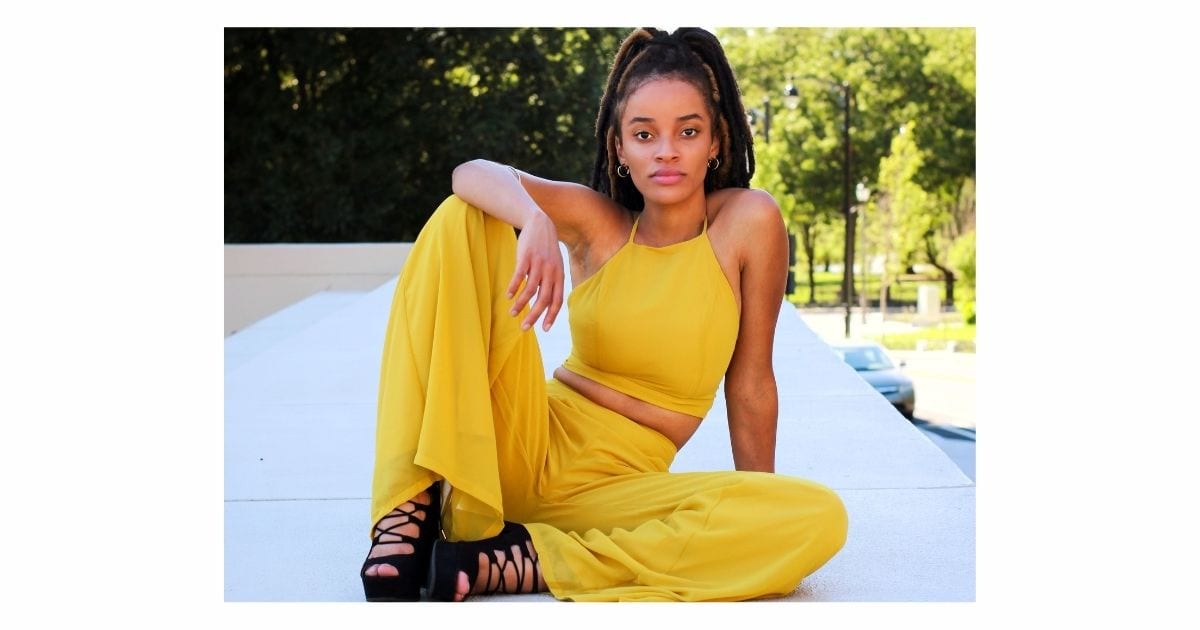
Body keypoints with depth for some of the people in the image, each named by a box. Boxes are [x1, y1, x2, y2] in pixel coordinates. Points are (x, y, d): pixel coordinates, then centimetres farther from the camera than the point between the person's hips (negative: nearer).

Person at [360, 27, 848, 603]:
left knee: (821, 518, -28)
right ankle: (411, 506, -22)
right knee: (461, 218, -13)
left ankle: (525, 564, -25)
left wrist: (756, 531, 5)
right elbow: (474, 174, -13)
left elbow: (749, 383, 0)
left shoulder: (747, 221, -3)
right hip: (521, 445, 1)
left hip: (612, 486, -1)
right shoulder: (597, 221, 3)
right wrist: (536, 220, -35)